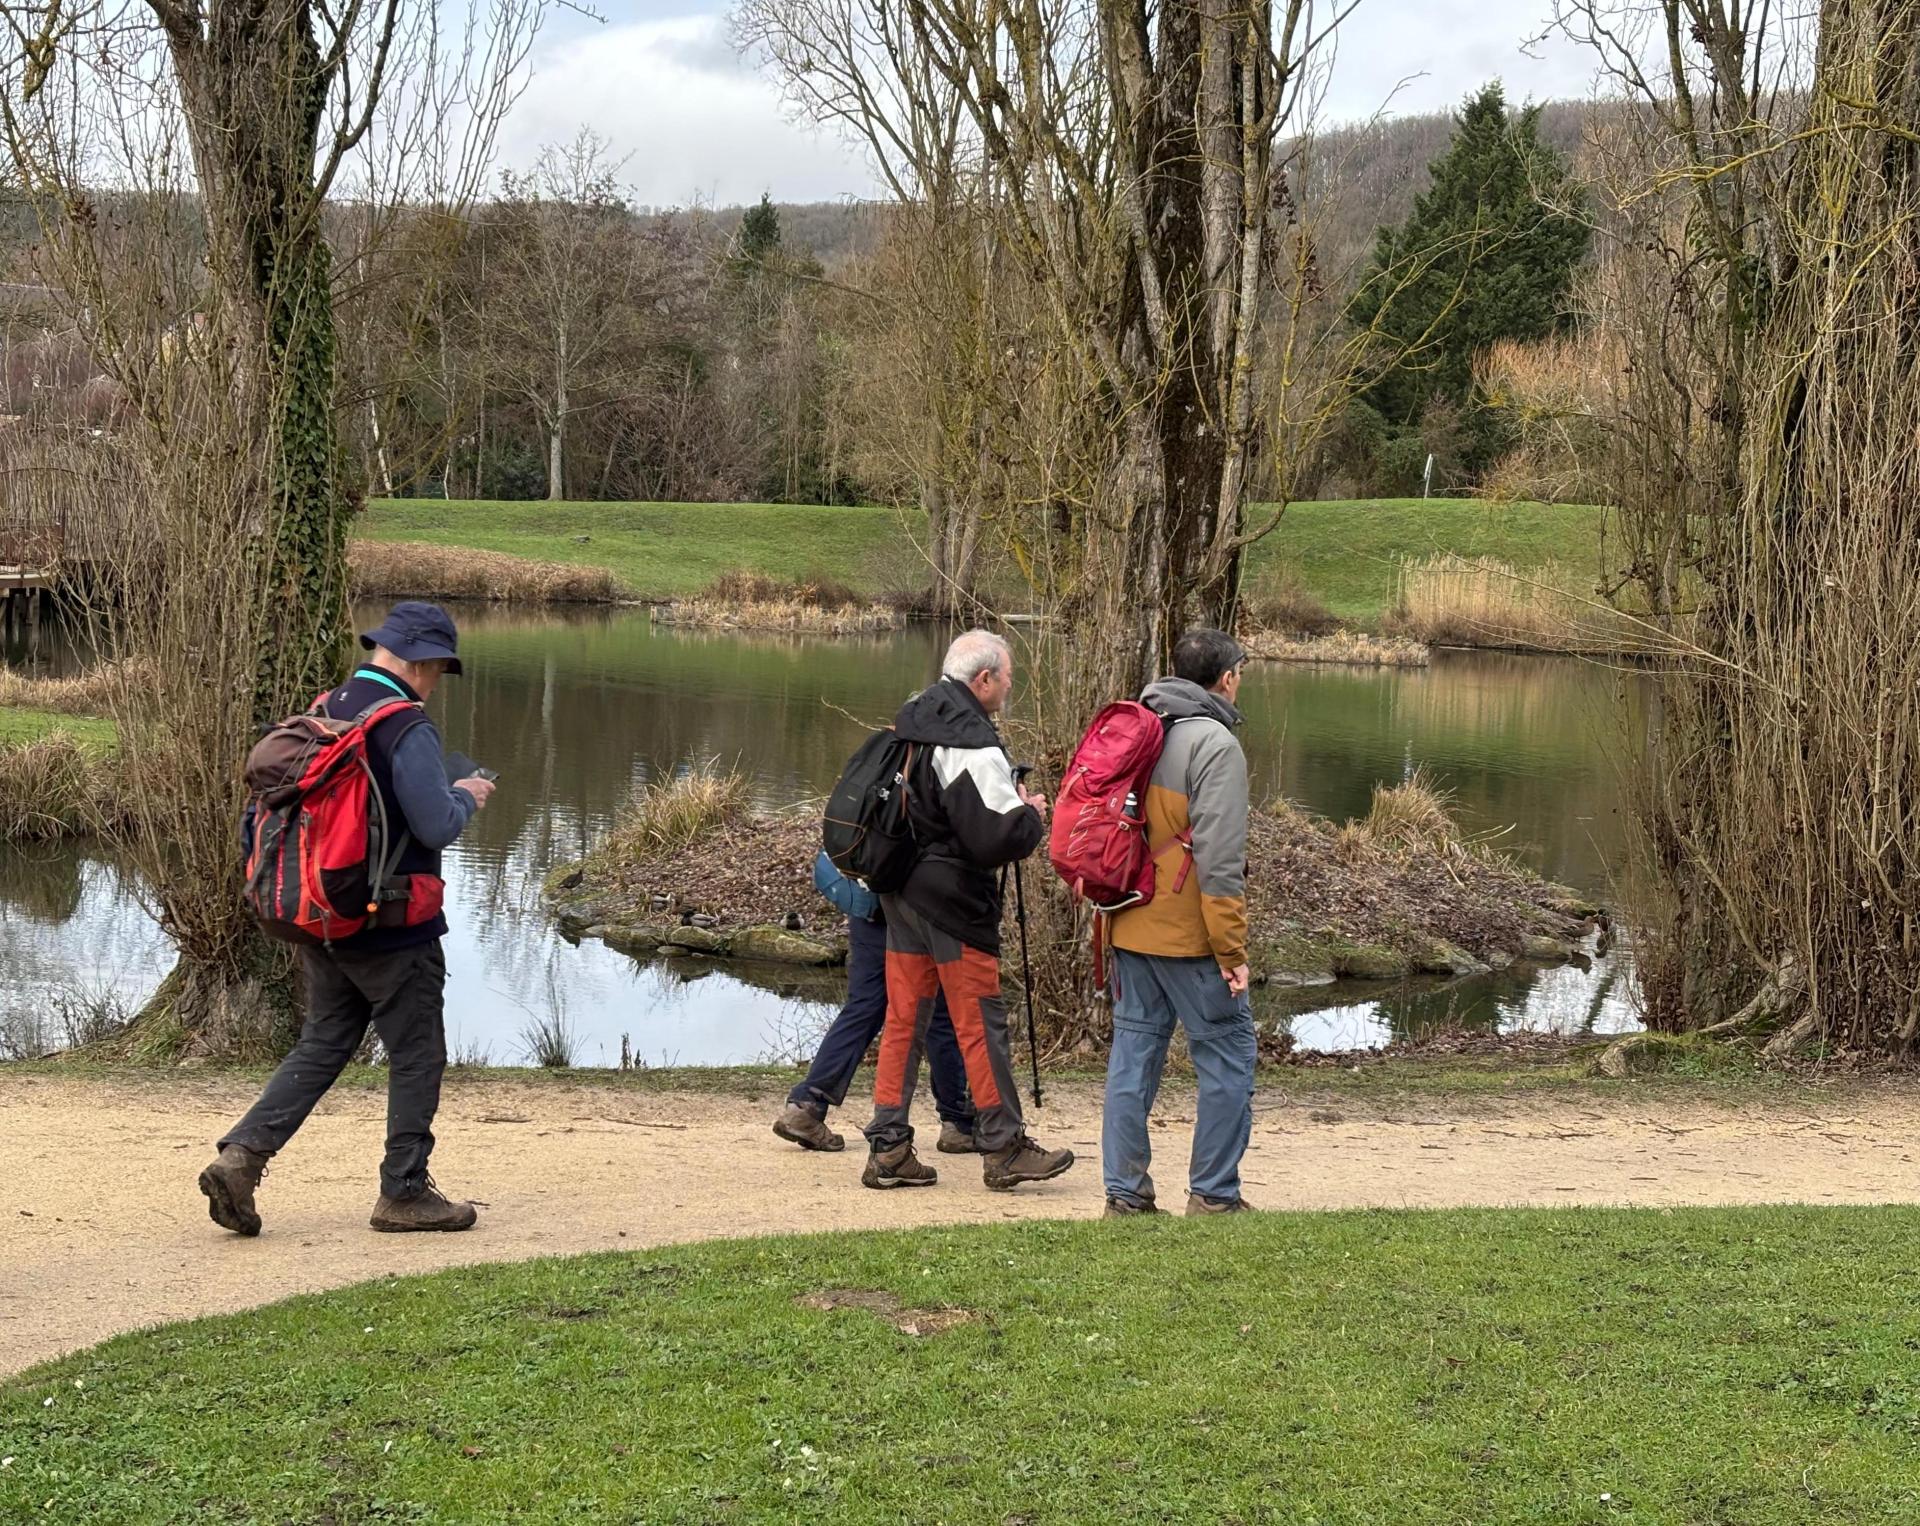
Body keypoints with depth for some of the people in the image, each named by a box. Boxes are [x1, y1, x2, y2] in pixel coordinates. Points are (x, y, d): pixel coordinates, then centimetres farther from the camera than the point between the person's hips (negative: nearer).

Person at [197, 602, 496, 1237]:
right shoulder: (407, 730, -18)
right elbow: (437, 828, -21)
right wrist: (466, 796, 0)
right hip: (393, 930, -7)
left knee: (320, 1048, 16)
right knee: (417, 1058, 7)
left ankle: (241, 1155, 2)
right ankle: (405, 1194, 14)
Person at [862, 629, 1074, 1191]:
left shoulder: (910, 719, 9)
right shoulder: (971, 742, -19)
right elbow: (997, 838, -24)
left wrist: (1008, 800, 17)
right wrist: (1033, 814, -3)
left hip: (901, 891, 8)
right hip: (953, 898, -8)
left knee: (903, 1018, 10)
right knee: (981, 1021, 1)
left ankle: (887, 1148, 12)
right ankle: (1003, 1147, 8)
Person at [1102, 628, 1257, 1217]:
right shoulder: (1215, 744, -13)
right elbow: (1218, 859, -18)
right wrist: (1232, 951, -15)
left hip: (1129, 927, 7)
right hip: (1188, 935, -7)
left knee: (1133, 1053, 10)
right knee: (1227, 1055, 4)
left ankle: (1125, 1192, 13)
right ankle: (1214, 1195, 7)